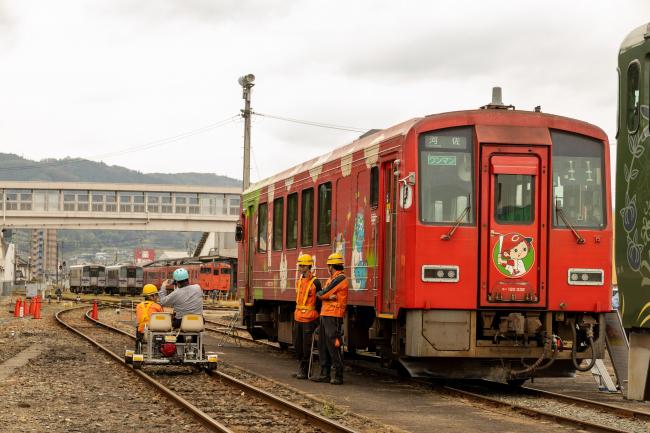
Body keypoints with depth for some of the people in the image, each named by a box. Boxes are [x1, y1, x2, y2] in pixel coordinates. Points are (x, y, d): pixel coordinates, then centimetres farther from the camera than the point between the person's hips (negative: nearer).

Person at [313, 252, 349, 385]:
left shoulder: (340, 279, -11)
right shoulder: (331, 279, 20)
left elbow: (323, 294, -13)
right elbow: (322, 294, 8)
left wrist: (319, 294, 7)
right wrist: (329, 296, -13)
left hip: (333, 317, -10)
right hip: (325, 315, 10)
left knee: (333, 346, -10)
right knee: (323, 345, 10)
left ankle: (338, 376, -7)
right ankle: (325, 374, 15)